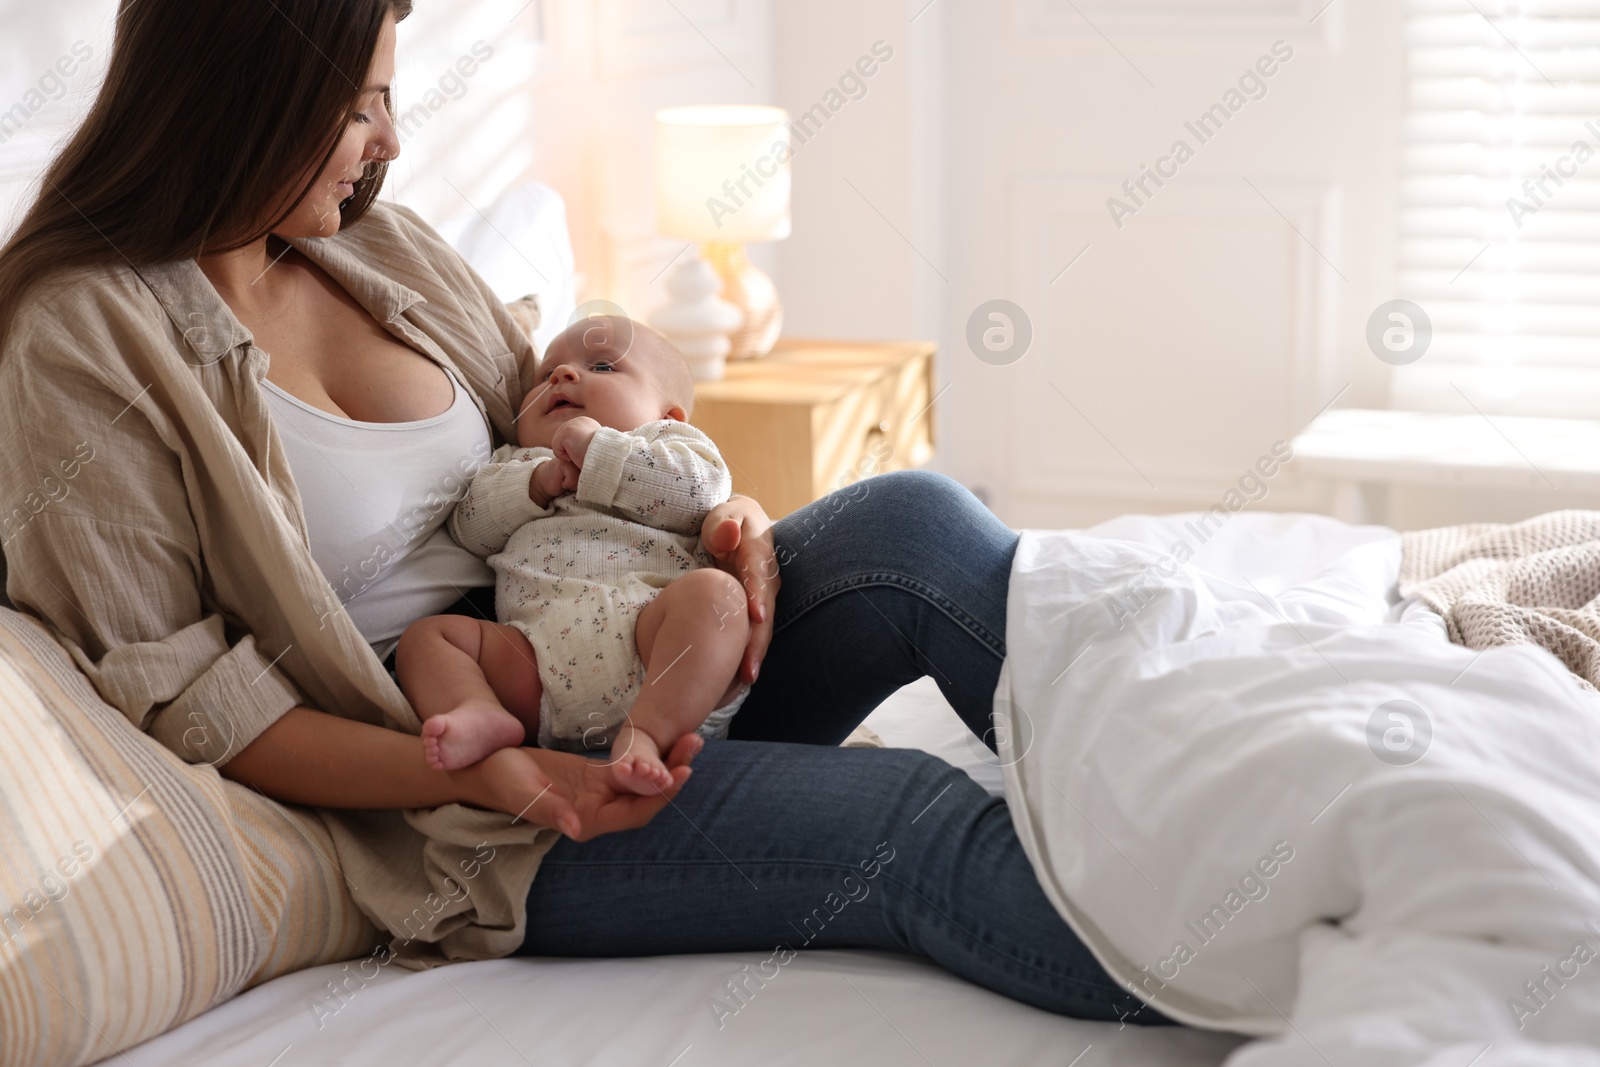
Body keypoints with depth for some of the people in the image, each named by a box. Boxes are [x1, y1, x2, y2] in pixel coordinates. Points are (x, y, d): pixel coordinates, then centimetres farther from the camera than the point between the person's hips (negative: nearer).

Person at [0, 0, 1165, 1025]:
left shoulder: (374, 244, 11)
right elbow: (172, 695, -12)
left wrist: (732, 517, -4)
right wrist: (467, 770, -24)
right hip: (443, 800, -6)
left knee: (906, 520, -19)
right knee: (921, 826, -26)